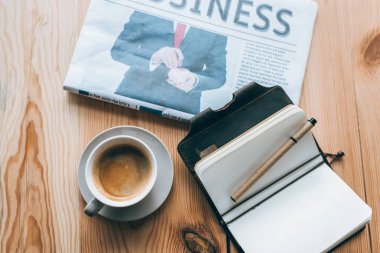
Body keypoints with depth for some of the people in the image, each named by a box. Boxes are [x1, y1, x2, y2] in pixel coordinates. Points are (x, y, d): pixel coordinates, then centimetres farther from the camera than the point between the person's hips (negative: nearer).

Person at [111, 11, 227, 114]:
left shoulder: (217, 30, -1)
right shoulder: (147, 11, -1)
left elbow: (218, 75, -1)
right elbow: (117, 48, -5)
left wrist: (193, 81, -22)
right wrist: (152, 57, -23)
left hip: (182, 106, 0)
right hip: (135, 92, 1)